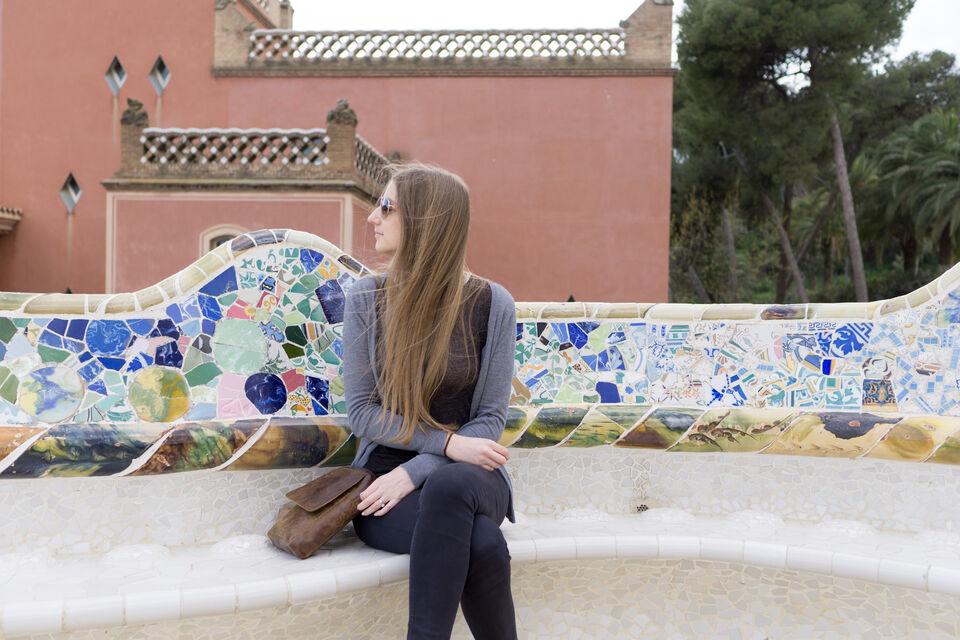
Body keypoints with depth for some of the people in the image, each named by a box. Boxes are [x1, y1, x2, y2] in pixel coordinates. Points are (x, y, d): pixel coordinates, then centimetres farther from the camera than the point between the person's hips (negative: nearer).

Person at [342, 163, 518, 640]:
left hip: (467, 472, 1)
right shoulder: (366, 299, 0)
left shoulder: (491, 305, -3)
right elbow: (361, 412, -2)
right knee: (481, 544, -33)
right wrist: (446, 441, -16)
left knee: (449, 486, -37)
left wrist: (416, 471, -17)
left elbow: (490, 419, -3)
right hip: (386, 473, 0)